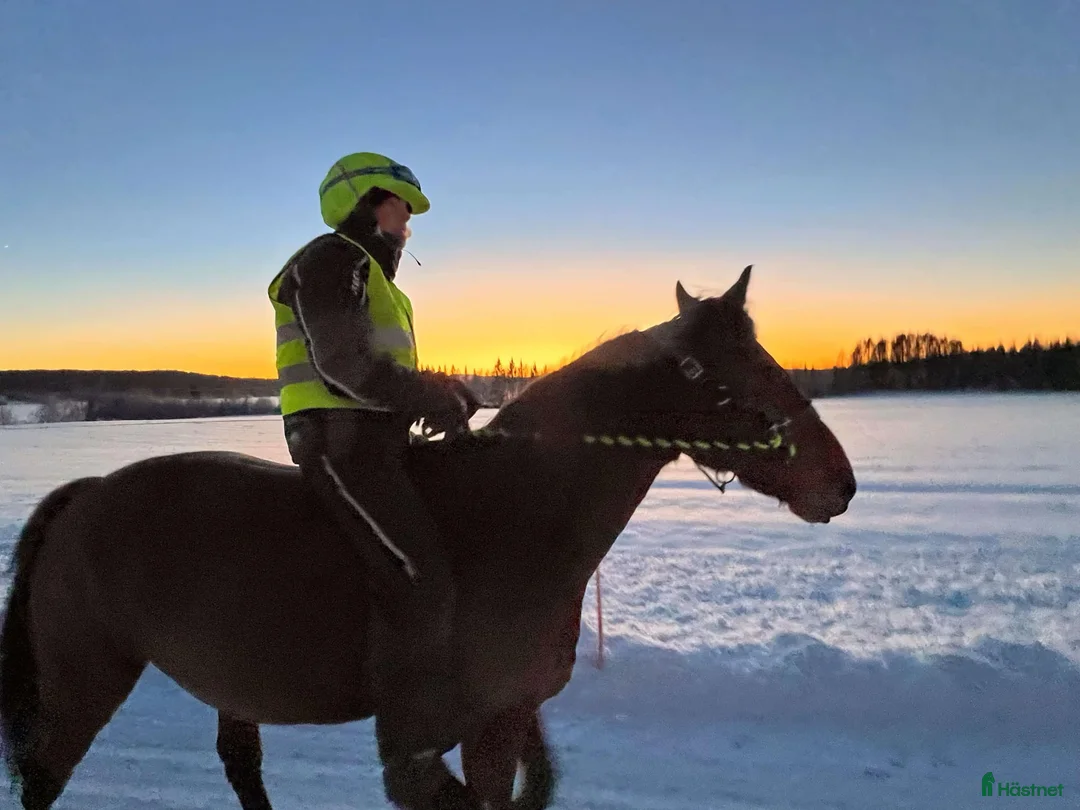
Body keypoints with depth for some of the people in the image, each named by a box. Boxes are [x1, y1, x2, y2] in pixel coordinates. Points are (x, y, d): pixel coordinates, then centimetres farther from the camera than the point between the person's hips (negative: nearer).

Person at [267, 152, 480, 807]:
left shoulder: (369, 271, 26)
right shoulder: (329, 259, -5)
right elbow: (343, 362, -18)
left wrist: (449, 394, 5)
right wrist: (431, 400, -13)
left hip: (376, 440, 11)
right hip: (342, 442, -11)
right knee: (421, 577, -21)